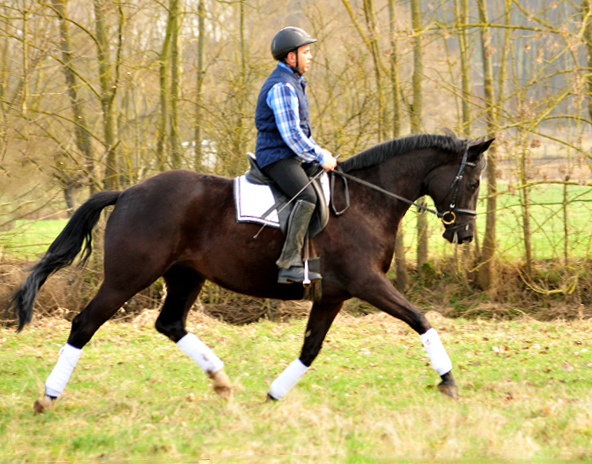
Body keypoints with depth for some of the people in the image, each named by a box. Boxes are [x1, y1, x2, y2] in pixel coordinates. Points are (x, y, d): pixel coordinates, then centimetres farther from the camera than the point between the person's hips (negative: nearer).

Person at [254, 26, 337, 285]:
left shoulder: (293, 84, 19)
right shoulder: (281, 87, -16)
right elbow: (291, 134, -22)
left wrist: (318, 153, 13)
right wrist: (320, 157, -15)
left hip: (295, 156, 11)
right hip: (277, 157, -11)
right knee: (307, 197, -30)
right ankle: (289, 264, -35)